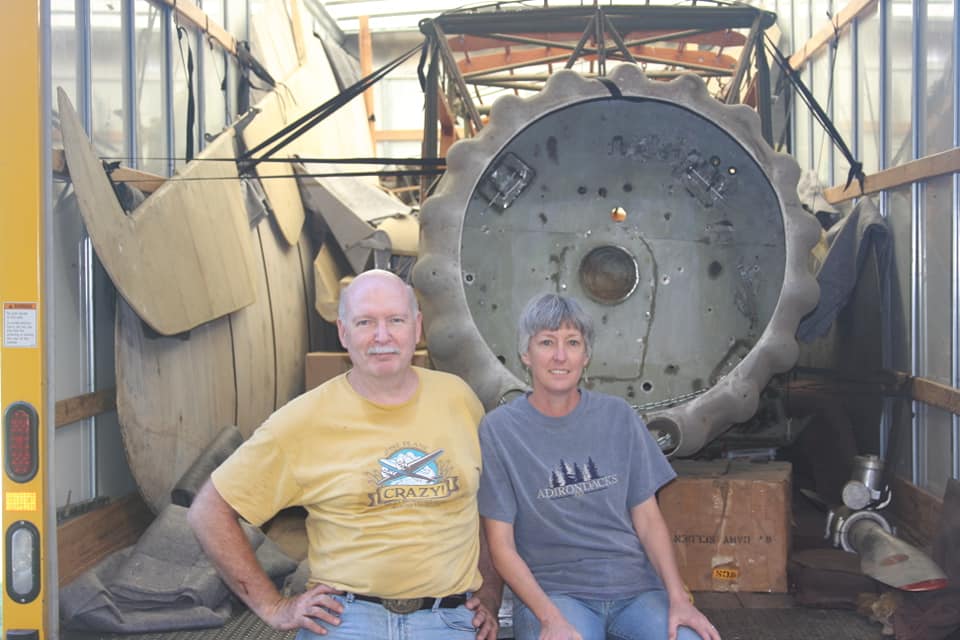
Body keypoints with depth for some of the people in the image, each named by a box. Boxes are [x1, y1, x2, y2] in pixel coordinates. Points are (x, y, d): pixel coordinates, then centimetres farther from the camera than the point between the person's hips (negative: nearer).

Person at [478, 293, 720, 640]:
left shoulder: (618, 416, 6)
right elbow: (502, 545, -3)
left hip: (635, 586, 3)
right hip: (551, 590, -3)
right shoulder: (498, 429, -4)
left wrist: (678, 598, -5)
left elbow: (648, 519, 9)